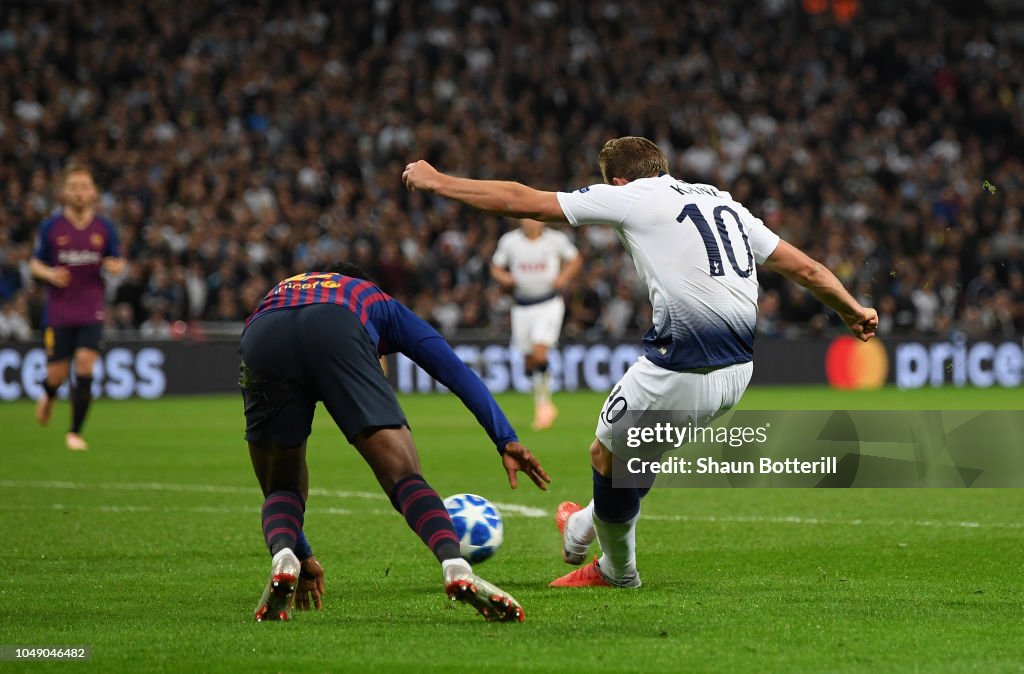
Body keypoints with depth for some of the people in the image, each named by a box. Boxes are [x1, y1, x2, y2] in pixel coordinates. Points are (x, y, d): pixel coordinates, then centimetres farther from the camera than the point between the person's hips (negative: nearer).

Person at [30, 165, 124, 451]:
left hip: (92, 311, 0)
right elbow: (35, 263, 5)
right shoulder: (50, 227, -3)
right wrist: (49, 274, -17)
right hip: (59, 311, 0)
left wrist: (115, 266, -13)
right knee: (57, 373, 1)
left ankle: (75, 432, -3)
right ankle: (48, 396, 40)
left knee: (85, 364, -14)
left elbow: (116, 261, 11)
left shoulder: (104, 227, 1)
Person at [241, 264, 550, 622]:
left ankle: (283, 557, -11)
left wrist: (301, 551, 51)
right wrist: (506, 440, 19)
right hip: (339, 335, -2)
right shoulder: (380, 302, 43)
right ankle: (456, 567, -27)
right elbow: (456, 370, 25)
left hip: (261, 340, 2)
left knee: (280, 488, 20)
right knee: (404, 476, -2)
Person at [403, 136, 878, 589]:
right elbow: (804, 267, 23)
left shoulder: (630, 196, 2)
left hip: (682, 367, -8)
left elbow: (522, 202, 4)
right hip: (737, 370, 8)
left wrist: (436, 182, 15)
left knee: (607, 457, 16)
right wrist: (853, 311, 40)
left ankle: (617, 572, 34)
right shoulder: (723, 202, 21)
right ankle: (586, 529, 50)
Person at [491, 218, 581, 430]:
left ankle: (543, 402, -6)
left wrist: (563, 278, -7)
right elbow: (496, 268, 10)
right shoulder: (509, 241, -2)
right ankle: (544, 405, 25)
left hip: (549, 303, -3)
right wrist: (504, 278, -12)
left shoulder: (555, 239, -5)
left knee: (539, 354, -19)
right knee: (530, 363, 6)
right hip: (522, 307, 3)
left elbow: (575, 260, 11)